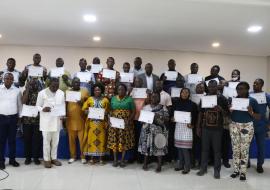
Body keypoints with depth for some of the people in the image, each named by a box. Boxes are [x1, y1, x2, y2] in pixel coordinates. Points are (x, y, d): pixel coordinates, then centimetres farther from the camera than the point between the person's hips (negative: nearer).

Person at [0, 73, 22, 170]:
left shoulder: (17, 90, 2)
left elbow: (19, 104, 9)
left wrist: (19, 116, 8)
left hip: (13, 118, 1)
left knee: (12, 140, 9)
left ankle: (12, 159, 19)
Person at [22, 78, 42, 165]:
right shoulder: (25, 92, 6)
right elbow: (24, 102, -13)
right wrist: (27, 89, -10)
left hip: (38, 119, -1)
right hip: (27, 119, 1)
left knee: (37, 139, 4)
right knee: (27, 139, 7)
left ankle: (36, 157, 16)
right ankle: (28, 157, 20)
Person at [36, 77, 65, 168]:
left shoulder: (61, 93, 5)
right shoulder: (42, 93, -7)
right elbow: (37, 106, -3)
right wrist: (43, 109, -24)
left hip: (57, 120, 4)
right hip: (46, 121, -4)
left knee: (55, 141, 12)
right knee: (46, 141, 4)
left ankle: (54, 158, 25)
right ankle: (46, 159, 17)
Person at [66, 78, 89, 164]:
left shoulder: (84, 91, 3)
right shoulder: (68, 91, 8)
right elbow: (65, 104, 11)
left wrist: (82, 103, -16)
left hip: (81, 119, -1)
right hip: (70, 120, 2)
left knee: (82, 138, 0)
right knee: (71, 139, 7)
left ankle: (83, 156, 12)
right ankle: (73, 156, 19)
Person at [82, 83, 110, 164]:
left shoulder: (105, 100, 7)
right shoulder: (90, 99, 8)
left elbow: (108, 111, 7)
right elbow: (84, 109, 4)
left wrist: (105, 113, -13)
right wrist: (88, 111, -14)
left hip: (102, 122, 0)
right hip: (92, 122, 0)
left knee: (101, 139, 2)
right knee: (91, 138, 1)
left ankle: (101, 158, 11)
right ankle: (92, 157, 10)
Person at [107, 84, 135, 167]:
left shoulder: (129, 99, 2)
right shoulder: (113, 98, 11)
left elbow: (133, 111, 0)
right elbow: (111, 110, 12)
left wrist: (129, 120, -13)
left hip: (125, 123, -2)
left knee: (124, 140, 1)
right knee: (114, 140, 2)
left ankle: (122, 160, 12)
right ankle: (115, 159, 12)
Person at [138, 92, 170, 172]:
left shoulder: (163, 108, 1)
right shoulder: (145, 107, 11)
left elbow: (167, 119, -3)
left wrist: (160, 117, -19)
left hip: (159, 131, -2)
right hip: (147, 130, 3)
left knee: (159, 147, -2)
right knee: (146, 146, 4)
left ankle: (159, 165, 8)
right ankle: (145, 163, 20)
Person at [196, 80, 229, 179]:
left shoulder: (222, 98, -1)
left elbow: (227, 113, 1)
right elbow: (200, 113, 8)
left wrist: (221, 109, -20)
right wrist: (198, 127, 6)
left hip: (217, 128, -2)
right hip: (205, 128, 2)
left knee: (217, 149, 4)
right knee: (204, 148, 8)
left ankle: (217, 170, 16)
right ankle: (203, 168, 21)